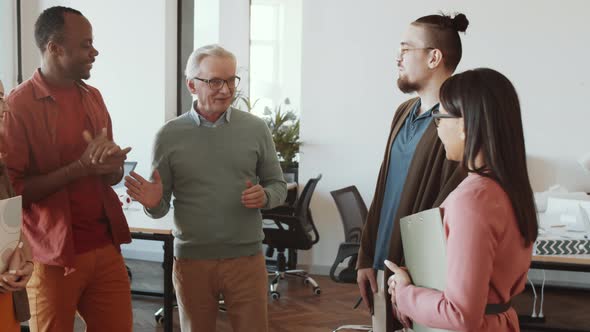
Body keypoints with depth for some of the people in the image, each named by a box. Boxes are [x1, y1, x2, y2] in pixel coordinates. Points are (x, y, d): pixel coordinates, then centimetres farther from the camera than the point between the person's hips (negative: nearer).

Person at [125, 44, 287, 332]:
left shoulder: (256, 128, 0)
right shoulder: (169, 136, -1)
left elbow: (278, 185, 7)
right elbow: (161, 208, 3)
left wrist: (265, 197, -15)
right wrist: (153, 203, -19)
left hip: (246, 257, 0)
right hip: (191, 260, 0)